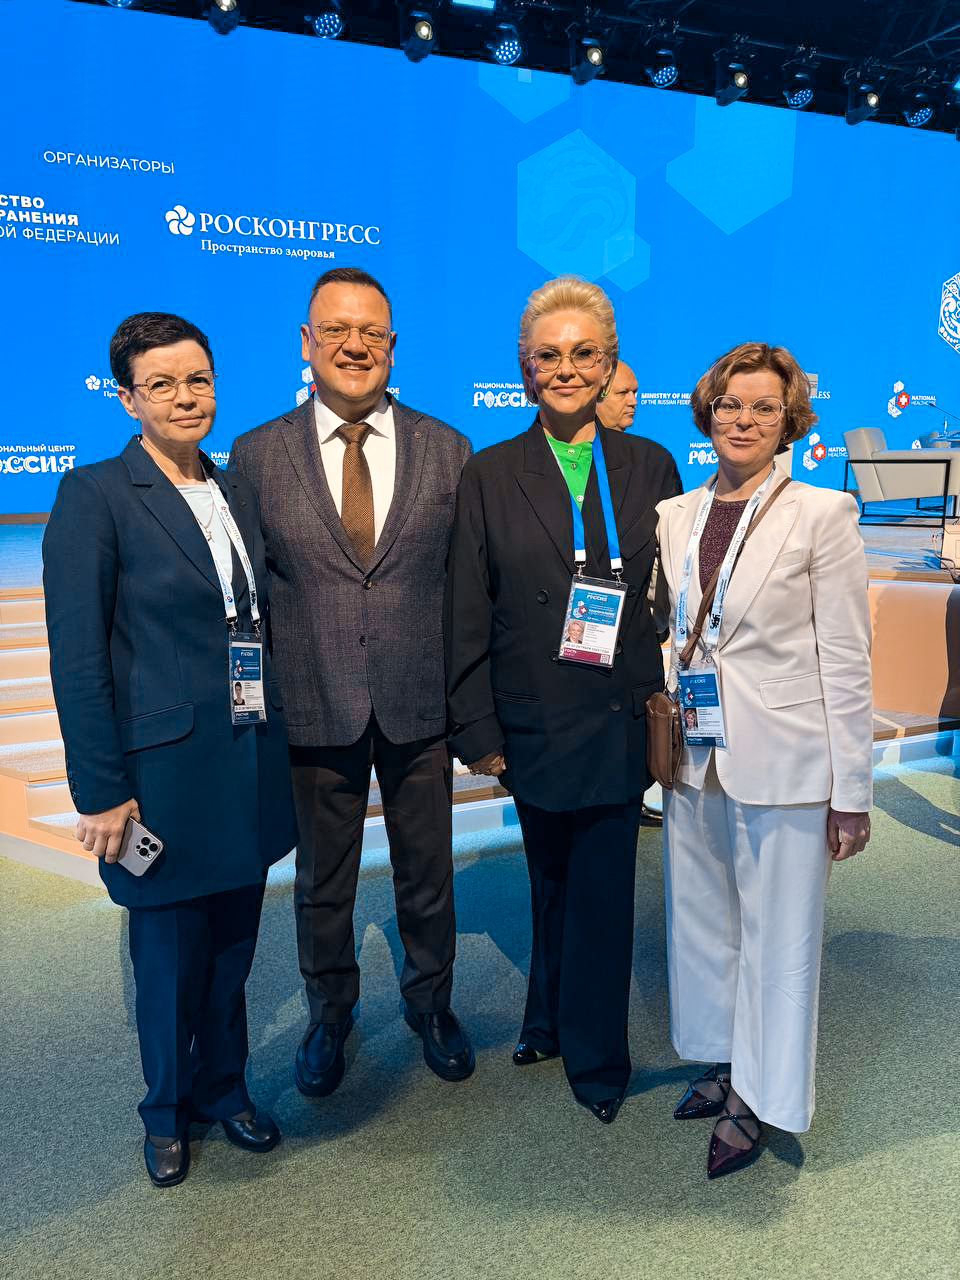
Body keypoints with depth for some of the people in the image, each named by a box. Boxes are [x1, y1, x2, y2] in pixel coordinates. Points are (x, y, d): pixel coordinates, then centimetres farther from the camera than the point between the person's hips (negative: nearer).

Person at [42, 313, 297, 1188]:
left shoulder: (238, 491, 8)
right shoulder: (94, 496, -10)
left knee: (233, 939, 18)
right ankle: (168, 1110, 37)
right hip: (165, 769, -5)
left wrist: (276, 743, 8)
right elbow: (77, 658, -12)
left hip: (249, 760, 5)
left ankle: (225, 1084, 41)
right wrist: (101, 792, -14)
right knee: (171, 952, 12)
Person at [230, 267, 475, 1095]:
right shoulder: (257, 454, -2)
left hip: (420, 707, 1)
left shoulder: (447, 450, 0)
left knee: (428, 872, 17)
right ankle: (330, 1013, 43)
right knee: (322, 880, 17)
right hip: (313, 709, 0)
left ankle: (430, 1002, 43)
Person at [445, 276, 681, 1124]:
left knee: (600, 888, 6)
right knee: (552, 882, 16)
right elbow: (466, 616, -1)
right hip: (533, 724, 0)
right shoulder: (489, 476, 1)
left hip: (619, 724, 0)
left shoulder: (652, 468, 4)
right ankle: (554, 1021, 40)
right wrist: (477, 728, -4)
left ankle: (594, 1054, 28)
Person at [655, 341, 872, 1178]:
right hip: (697, 760, 5)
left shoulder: (822, 515, -8)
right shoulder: (675, 517, 6)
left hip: (783, 763, -5)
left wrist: (851, 791, -9)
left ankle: (758, 1100, 29)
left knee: (776, 935, 9)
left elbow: (845, 661, -9)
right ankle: (724, 1063, 40)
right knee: (702, 921, 18)